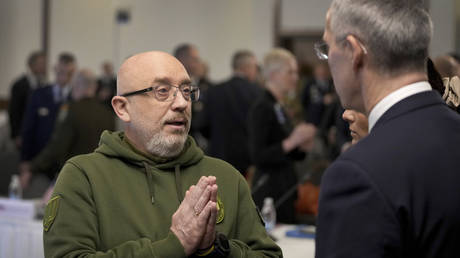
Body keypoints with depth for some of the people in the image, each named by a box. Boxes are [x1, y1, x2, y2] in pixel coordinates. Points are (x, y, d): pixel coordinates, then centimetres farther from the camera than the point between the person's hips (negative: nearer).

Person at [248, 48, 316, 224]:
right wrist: (291, 142, -24)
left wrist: (302, 146, 3)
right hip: (270, 191, -9)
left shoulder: (278, 107, 15)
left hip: (285, 190, 9)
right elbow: (258, 156, -19)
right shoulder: (261, 108, -12)